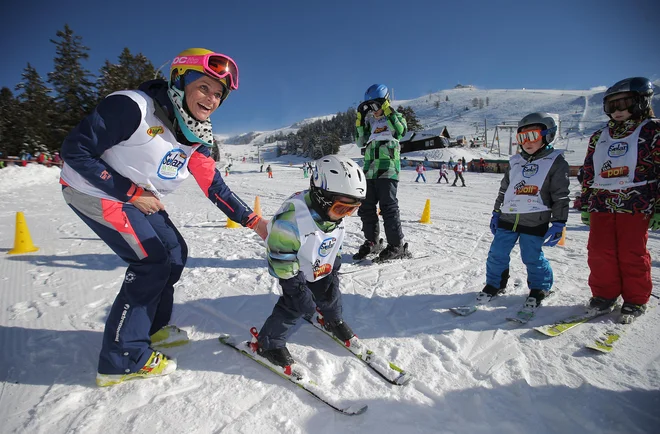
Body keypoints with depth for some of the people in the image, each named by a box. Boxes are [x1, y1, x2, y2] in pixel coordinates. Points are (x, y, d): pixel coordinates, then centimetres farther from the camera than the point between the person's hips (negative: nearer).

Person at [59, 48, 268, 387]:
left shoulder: (197, 137, -4)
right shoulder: (133, 107, -26)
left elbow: (214, 187, -3)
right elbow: (75, 150, -22)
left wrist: (253, 221, -10)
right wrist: (131, 192, -23)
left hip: (140, 198, 8)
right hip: (94, 192, -8)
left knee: (175, 252, 7)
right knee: (152, 261, -14)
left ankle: (152, 327, 28)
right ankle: (121, 360, 1)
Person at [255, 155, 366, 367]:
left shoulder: (335, 216, -13)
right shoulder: (292, 219, -39)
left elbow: (336, 245, 5)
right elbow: (281, 260, -31)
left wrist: (334, 270, 7)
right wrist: (298, 289, -26)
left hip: (323, 271, 7)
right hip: (296, 273, -6)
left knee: (331, 296, 17)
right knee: (294, 306, -7)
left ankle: (334, 321, 49)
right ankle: (269, 343, 16)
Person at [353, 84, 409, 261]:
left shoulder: (395, 117, 5)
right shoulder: (370, 121, 20)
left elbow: (401, 130, -16)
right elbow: (361, 142, 16)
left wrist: (388, 111, -17)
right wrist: (360, 121, 9)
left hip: (387, 170, -6)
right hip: (369, 170, 6)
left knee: (388, 207, -8)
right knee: (366, 207, 6)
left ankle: (397, 245, 1)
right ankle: (371, 242, 18)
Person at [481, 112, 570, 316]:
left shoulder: (555, 162, -1)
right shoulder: (515, 162, 12)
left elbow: (560, 196, -4)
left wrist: (558, 224, -8)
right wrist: (496, 214, 16)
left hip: (535, 222, -4)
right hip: (508, 218, 5)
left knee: (532, 258, 1)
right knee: (497, 254, 5)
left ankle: (539, 290, 25)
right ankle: (494, 284, 24)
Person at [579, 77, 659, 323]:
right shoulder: (599, 137, 15)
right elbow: (588, 174, 17)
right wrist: (585, 205, 14)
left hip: (635, 206, -4)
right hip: (601, 206, 4)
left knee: (632, 256, 2)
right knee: (600, 254, 4)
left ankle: (635, 301, 18)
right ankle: (604, 295, 19)